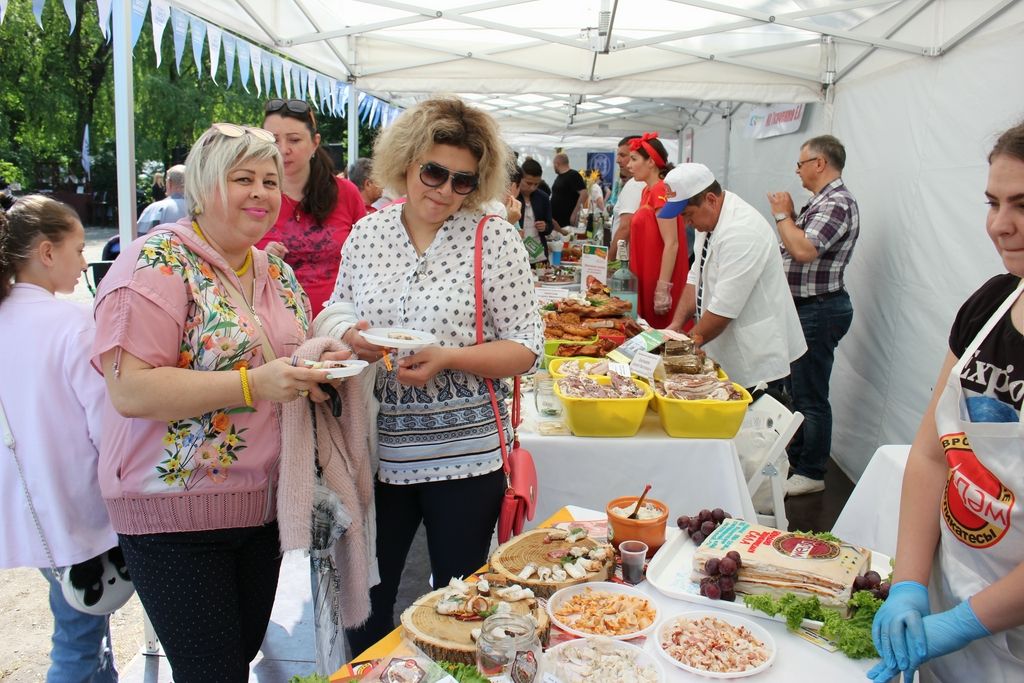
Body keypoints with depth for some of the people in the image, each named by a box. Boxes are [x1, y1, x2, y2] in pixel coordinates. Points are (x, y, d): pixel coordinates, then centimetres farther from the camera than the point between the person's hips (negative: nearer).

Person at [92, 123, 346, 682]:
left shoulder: (278, 273, 9)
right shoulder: (156, 263, -13)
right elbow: (129, 390, -22)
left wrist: (322, 366, -1)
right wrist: (253, 384, -28)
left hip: (264, 505, 7)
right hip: (176, 513, -7)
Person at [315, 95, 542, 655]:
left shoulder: (495, 239, -6)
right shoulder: (365, 234, 4)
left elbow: (526, 347, -6)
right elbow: (335, 315, 14)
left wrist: (447, 358, -21)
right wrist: (351, 336, -9)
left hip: (464, 455, -3)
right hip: (376, 450, 3)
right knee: (364, 600, 16)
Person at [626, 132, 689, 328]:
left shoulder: (661, 191, -14)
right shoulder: (647, 191, 13)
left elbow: (671, 243, -20)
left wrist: (663, 288, -22)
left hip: (660, 280, -9)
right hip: (648, 278, 9)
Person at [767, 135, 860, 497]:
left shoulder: (837, 203, -17)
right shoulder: (821, 201, 14)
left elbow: (804, 250, -28)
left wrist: (783, 215, -15)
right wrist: (789, 216, 5)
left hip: (819, 310, -11)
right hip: (804, 307, 11)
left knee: (810, 396, -2)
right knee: (798, 389, 20)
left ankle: (811, 473, 9)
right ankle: (795, 458, 33)